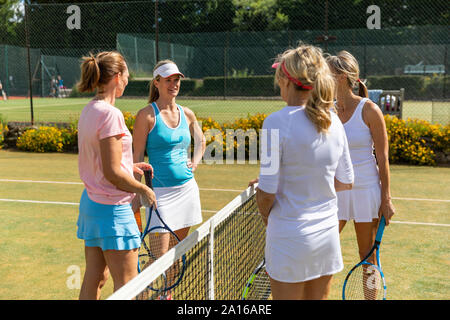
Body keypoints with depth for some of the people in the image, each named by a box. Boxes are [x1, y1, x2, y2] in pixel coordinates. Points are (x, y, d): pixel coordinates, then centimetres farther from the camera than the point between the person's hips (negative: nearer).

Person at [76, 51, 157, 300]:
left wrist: (130, 166, 17)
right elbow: (112, 173, -21)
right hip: (112, 208, -9)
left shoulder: (89, 110, 8)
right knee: (127, 285, 2)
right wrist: (143, 189, -7)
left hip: (90, 202, 9)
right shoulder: (110, 114, -19)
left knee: (94, 279, 16)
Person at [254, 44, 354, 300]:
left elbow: (267, 193, -15)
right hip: (328, 233, 6)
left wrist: (265, 215, 5)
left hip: (290, 237, -5)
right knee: (319, 297, 20)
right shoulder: (333, 120, 1)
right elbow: (345, 182, 9)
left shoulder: (277, 122, -17)